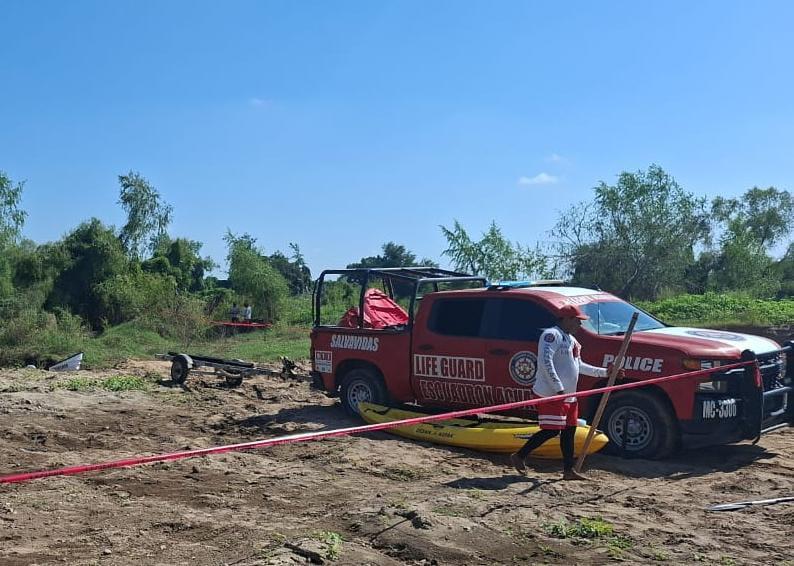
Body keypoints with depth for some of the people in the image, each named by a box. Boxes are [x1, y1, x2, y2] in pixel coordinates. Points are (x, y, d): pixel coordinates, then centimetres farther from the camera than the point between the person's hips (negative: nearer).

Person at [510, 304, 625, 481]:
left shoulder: (572, 340, 20)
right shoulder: (552, 335, -12)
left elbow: (579, 365, 28)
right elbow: (545, 362, -22)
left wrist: (605, 372, 24)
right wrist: (559, 389, -26)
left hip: (569, 395, 10)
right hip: (551, 394, -10)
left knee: (569, 431, 10)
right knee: (552, 430, -11)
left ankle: (568, 470, 16)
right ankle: (519, 456, 1)